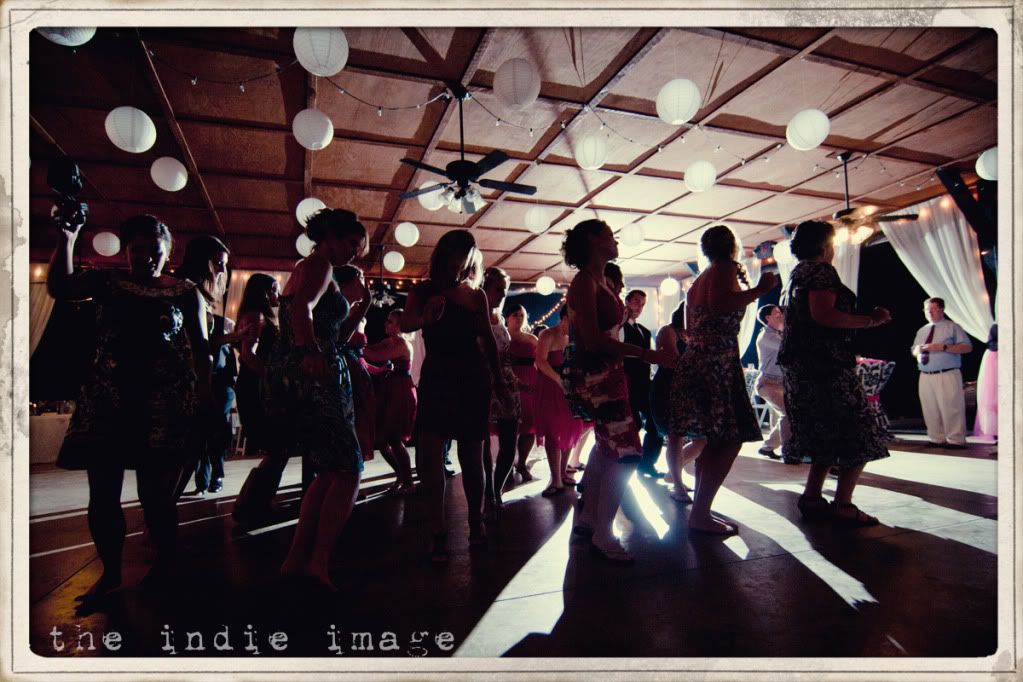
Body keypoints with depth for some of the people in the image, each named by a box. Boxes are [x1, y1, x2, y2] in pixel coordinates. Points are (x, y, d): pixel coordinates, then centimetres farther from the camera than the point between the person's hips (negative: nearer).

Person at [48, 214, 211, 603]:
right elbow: (59, 288, -5)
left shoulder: (185, 291, 6)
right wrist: (66, 239, -9)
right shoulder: (107, 282, 11)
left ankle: (164, 565, 22)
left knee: (155, 492, 1)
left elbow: (200, 347, 5)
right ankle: (110, 571, 22)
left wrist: (205, 394, -2)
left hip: (164, 401, -2)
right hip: (106, 399, 3)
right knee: (102, 492, 5)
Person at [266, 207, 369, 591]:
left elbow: (336, 338, 27)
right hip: (311, 381, -10)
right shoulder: (318, 264, -4)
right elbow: (301, 310, -26)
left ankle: (296, 559, 16)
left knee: (330, 473, 13)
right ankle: (318, 561, -8)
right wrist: (310, 354, -36)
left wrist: (362, 307, 19)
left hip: (303, 382, 10)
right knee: (348, 469, -8)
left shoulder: (313, 269, 27)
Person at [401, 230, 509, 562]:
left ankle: (476, 521, 21)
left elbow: (488, 340, 13)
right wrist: (426, 318, -36)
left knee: (471, 453, 5)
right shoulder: (423, 291, 4)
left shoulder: (475, 295, 9)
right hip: (436, 376, -1)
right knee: (429, 449, -11)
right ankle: (437, 531, -3)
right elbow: (405, 324, -13)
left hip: (473, 376, 1)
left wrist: (499, 380, 12)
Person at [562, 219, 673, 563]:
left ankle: (587, 517, 31)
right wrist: (645, 354, -20)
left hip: (606, 373, 10)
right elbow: (593, 339, -20)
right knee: (626, 451, -10)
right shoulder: (585, 281, -12)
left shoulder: (600, 281, 15)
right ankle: (602, 534, 2)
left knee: (608, 447, 17)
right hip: (594, 375, -10)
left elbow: (604, 335, 11)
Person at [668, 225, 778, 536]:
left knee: (710, 438, 15)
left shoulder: (699, 280, 22)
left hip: (694, 362, 10)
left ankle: (700, 510, 25)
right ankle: (700, 514, -8)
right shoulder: (726, 268, -4)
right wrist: (759, 289, -14)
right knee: (729, 439, -8)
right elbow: (719, 304, -25)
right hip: (717, 364, -10)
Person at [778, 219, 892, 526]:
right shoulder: (821, 271, -9)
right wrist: (870, 320, -15)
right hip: (825, 365, -10)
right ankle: (842, 505, -3)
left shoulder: (798, 272, 21)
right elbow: (823, 314, -22)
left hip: (801, 366, 10)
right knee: (857, 435, -2)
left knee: (826, 435, 15)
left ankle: (812, 498, 15)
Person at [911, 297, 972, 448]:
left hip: (948, 375, -6)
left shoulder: (952, 327, 2)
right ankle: (937, 439, 17)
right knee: (930, 409, 8)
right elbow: (914, 350, 26)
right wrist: (917, 350, 1)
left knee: (950, 408, -6)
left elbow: (967, 347, -7)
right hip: (925, 376, 6)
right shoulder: (922, 331, 19)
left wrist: (943, 347, -17)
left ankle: (955, 440, 1)